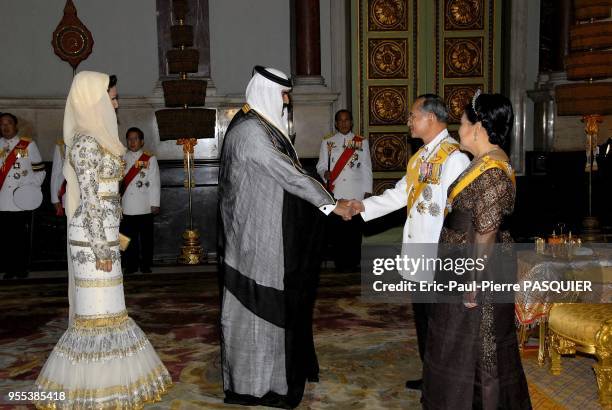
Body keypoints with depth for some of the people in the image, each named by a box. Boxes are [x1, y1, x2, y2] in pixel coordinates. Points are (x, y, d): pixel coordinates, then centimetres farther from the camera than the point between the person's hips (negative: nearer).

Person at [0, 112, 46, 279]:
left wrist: (32, 187, -7)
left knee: (22, 238, 4)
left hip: (22, 202, -2)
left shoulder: (28, 145, 3)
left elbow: (40, 170, 5)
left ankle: (22, 269, 15)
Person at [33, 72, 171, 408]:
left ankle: (103, 379, 28)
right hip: (94, 238, -10)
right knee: (98, 311, 0)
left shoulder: (94, 139, 13)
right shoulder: (87, 142, -16)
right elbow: (90, 200, -19)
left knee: (104, 309, 16)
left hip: (101, 235, 10)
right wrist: (102, 250, -18)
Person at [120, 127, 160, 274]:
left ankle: (146, 265, 15)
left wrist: (155, 203, -5)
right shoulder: (122, 158, 8)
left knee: (146, 237, 5)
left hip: (144, 206, -2)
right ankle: (130, 266, 16)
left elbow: (154, 182, -2)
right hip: (127, 206, 3)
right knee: (129, 237, 7)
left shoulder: (150, 159, 0)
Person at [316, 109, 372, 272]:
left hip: (356, 194, 0)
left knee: (355, 230, 2)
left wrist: (367, 191, 2)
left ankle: (354, 263, 12)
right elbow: (320, 165, 8)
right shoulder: (327, 142, 10)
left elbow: (366, 168, 7)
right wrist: (325, 172, -15)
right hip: (335, 194, 0)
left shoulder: (362, 142, 10)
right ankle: (340, 263, 9)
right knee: (337, 229, -1)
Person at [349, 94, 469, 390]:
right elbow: (400, 193, 16)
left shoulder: (454, 157, -17)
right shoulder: (421, 155, 13)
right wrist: (365, 206, 7)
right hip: (418, 254, 9)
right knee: (422, 318, 18)